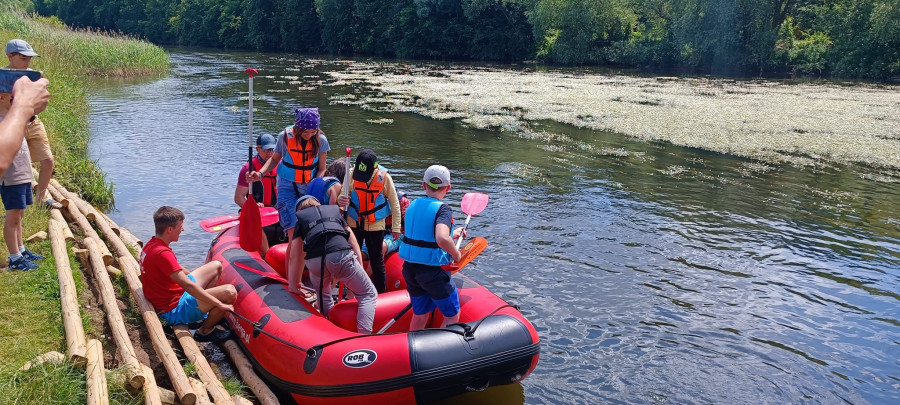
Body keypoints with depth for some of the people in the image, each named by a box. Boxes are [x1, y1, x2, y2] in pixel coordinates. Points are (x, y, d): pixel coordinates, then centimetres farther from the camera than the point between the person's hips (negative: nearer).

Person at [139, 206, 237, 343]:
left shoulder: (151, 244, 4)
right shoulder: (162, 253, -27)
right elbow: (188, 285, -31)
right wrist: (220, 304, -28)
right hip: (175, 310, -11)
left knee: (216, 265, 19)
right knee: (229, 292, -27)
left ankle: (205, 311, 18)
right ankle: (205, 331, -4)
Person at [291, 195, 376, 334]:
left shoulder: (300, 220, 29)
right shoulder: (335, 211, 32)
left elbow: (295, 257, 24)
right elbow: (353, 242, 23)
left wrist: (292, 287, 28)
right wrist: (360, 267, 22)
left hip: (315, 262, 1)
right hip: (342, 255, -1)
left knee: (323, 295, 32)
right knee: (368, 294, 12)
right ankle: (364, 336, -3)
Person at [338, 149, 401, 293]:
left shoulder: (384, 178, -16)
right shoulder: (352, 174, -14)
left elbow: (394, 204, -5)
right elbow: (343, 194, -7)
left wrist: (396, 227, 0)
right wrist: (342, 200, -33)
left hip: (375, 226, -2)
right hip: (354, 224, 2)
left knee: (376, 261, 7)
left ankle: (381, 293, 20)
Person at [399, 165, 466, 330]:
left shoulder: (413, 205, 6)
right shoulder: (443, 208, -16)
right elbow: (442, 239, -34)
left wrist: (452, 234, 23)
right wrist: (456, 254, -15)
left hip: (410, 268, 7)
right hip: (433, 272, -7)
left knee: (419, 315, 23)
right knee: (452, 316, 12)